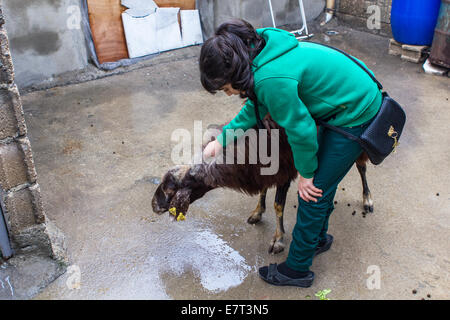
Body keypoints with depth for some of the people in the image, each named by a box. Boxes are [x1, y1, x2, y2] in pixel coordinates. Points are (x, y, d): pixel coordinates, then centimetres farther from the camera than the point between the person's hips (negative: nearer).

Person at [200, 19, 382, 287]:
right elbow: (255, 108, 10)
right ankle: (319, 238, 45)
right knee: (322, 182, 22)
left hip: (355, 115, -9)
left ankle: (297, 269, 18)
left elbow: (301, 130, -22)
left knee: (314, 190, 0)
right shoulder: (262, 52, -3)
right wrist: (222, 140, 10)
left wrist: (306, 173, -6)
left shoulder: (272, 79, -33)